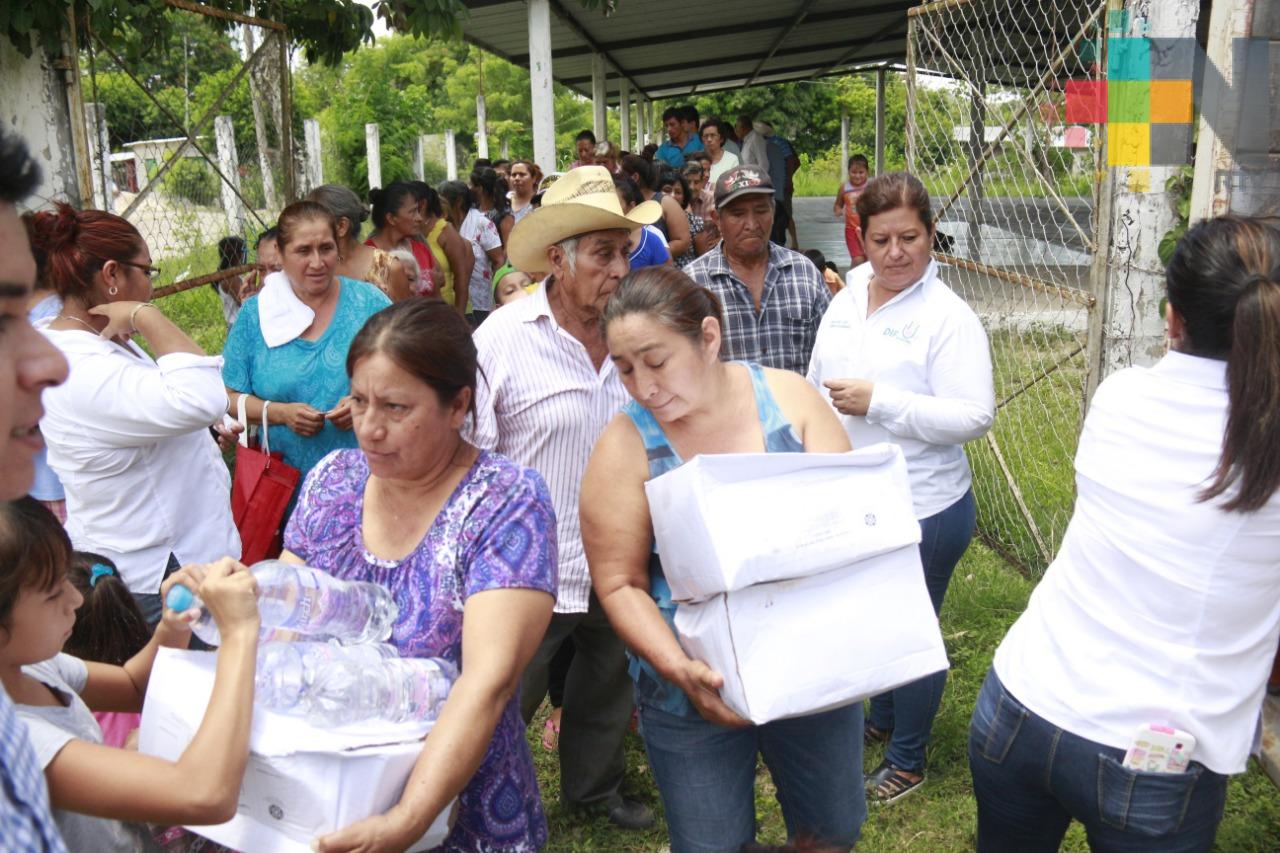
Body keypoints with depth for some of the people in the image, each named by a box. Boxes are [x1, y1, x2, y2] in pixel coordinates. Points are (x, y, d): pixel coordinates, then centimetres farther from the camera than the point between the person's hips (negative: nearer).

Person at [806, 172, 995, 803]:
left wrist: (878, 401, -27)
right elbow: (817, 385, 16)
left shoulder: (948, 317, -16)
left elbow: (974, 417, -23)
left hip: (922, 511, -7)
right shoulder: (847, 298, 4)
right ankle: (881, 721, 49)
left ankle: (908, 760, 31)